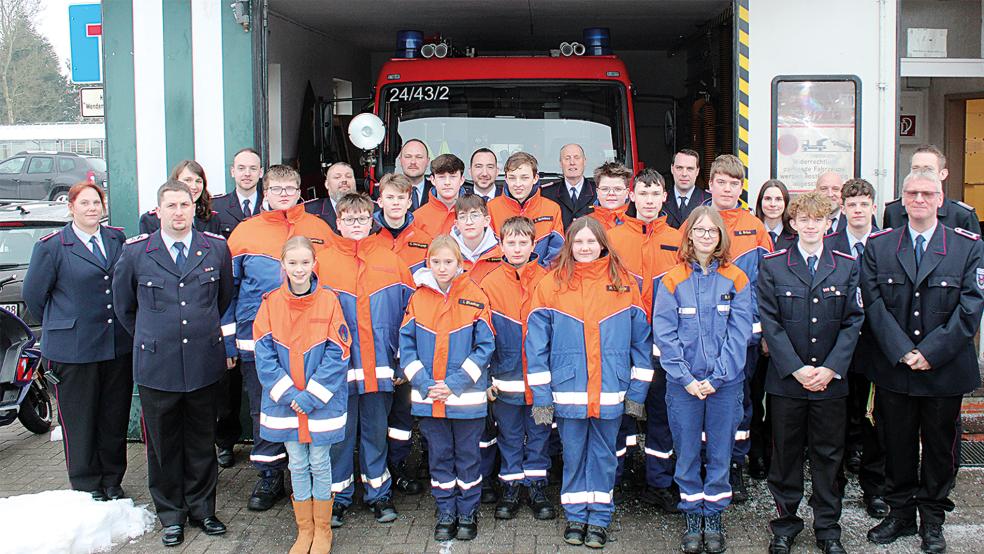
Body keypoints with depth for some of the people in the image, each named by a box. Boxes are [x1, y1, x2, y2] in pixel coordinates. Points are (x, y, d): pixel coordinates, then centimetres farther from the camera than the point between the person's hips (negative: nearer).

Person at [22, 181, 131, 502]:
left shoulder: (117, 239, 9)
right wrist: (57, 327, 7)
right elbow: (33, 293, 3)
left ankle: (112, 481, 25)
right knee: (79, 420, 6)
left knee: (116, 418, 10)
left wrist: (126, 324, 11)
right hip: (73, 349, -3)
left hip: (118, 345, 4)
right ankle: (87, 486, 19)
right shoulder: (52, 246, -3)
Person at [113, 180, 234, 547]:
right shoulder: (135, 252, -1)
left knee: (202, 442, 11)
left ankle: (201, 508, 27)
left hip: (204, 362, 1)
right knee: (163, 444, 9)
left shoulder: (217, 248, 2)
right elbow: (123, 305, 12)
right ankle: (171, 514, 24)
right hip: (156, 365, -1)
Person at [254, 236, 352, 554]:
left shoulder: (328, 300, -8)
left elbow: (337, 354, -10)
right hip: (284, 403, 2)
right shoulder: (271, 303, -2)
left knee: (320, 463, 8)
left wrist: (311, 396, -15)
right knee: (297, 465, 11)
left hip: (323, 403, -2)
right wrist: (288, 395, -12)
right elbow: (264, 355, -3)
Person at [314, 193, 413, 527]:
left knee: (376, 432, 11)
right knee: (340, 433, 8)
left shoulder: (391, 261, 4)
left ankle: (379, 494, 25)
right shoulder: (322, 262, 1)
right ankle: (339, 497, 22)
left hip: (379, 368, 1)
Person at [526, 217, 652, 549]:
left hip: (611, 394, 0)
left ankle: (599, 518, 25)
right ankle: (575, 517, 27)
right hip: (567, 394, 0)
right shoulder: (550, 285, -1)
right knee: (573, 455, 11)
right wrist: (541, 395, -6)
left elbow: (641, 341, 4)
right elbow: (536, 344, -2)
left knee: (603, 456, 11)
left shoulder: (624, 284, 2)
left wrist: (637, 392, 1)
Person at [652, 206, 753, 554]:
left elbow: (739, 333, -3)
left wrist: (717, 377, -12)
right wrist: (686, 378, -12)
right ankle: (692, 516, 22)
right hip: (683, 383, 0)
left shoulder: (736, 280, 2)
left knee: (720, 451, 8)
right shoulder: (673, 280, -1)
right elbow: (664, 333, -4)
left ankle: (714, 517, 23)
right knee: (687, 453, 7)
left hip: (726, 382, 1)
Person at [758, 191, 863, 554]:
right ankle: (785, 523, 22)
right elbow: (770, 323, -5)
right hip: (786, 378, -1)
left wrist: (831, 368, -10)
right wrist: (796, 368, -13)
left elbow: (853, 321, 1)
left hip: (831, 379, 1)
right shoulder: (772, 266, 0)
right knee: (785, 453, 8)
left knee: (829, 455, 9)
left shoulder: (847, 266, 5)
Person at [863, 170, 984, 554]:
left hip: (946, 368, -1)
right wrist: (903, 352, -14)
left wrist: (931, 352, -15)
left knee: (940, 446, 11)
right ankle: (900, 512, 27)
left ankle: (932, 518, 26)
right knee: (897, 444, 11)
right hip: (893, 368, 1)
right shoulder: (878, 246, 2)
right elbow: (874, 305, -4)